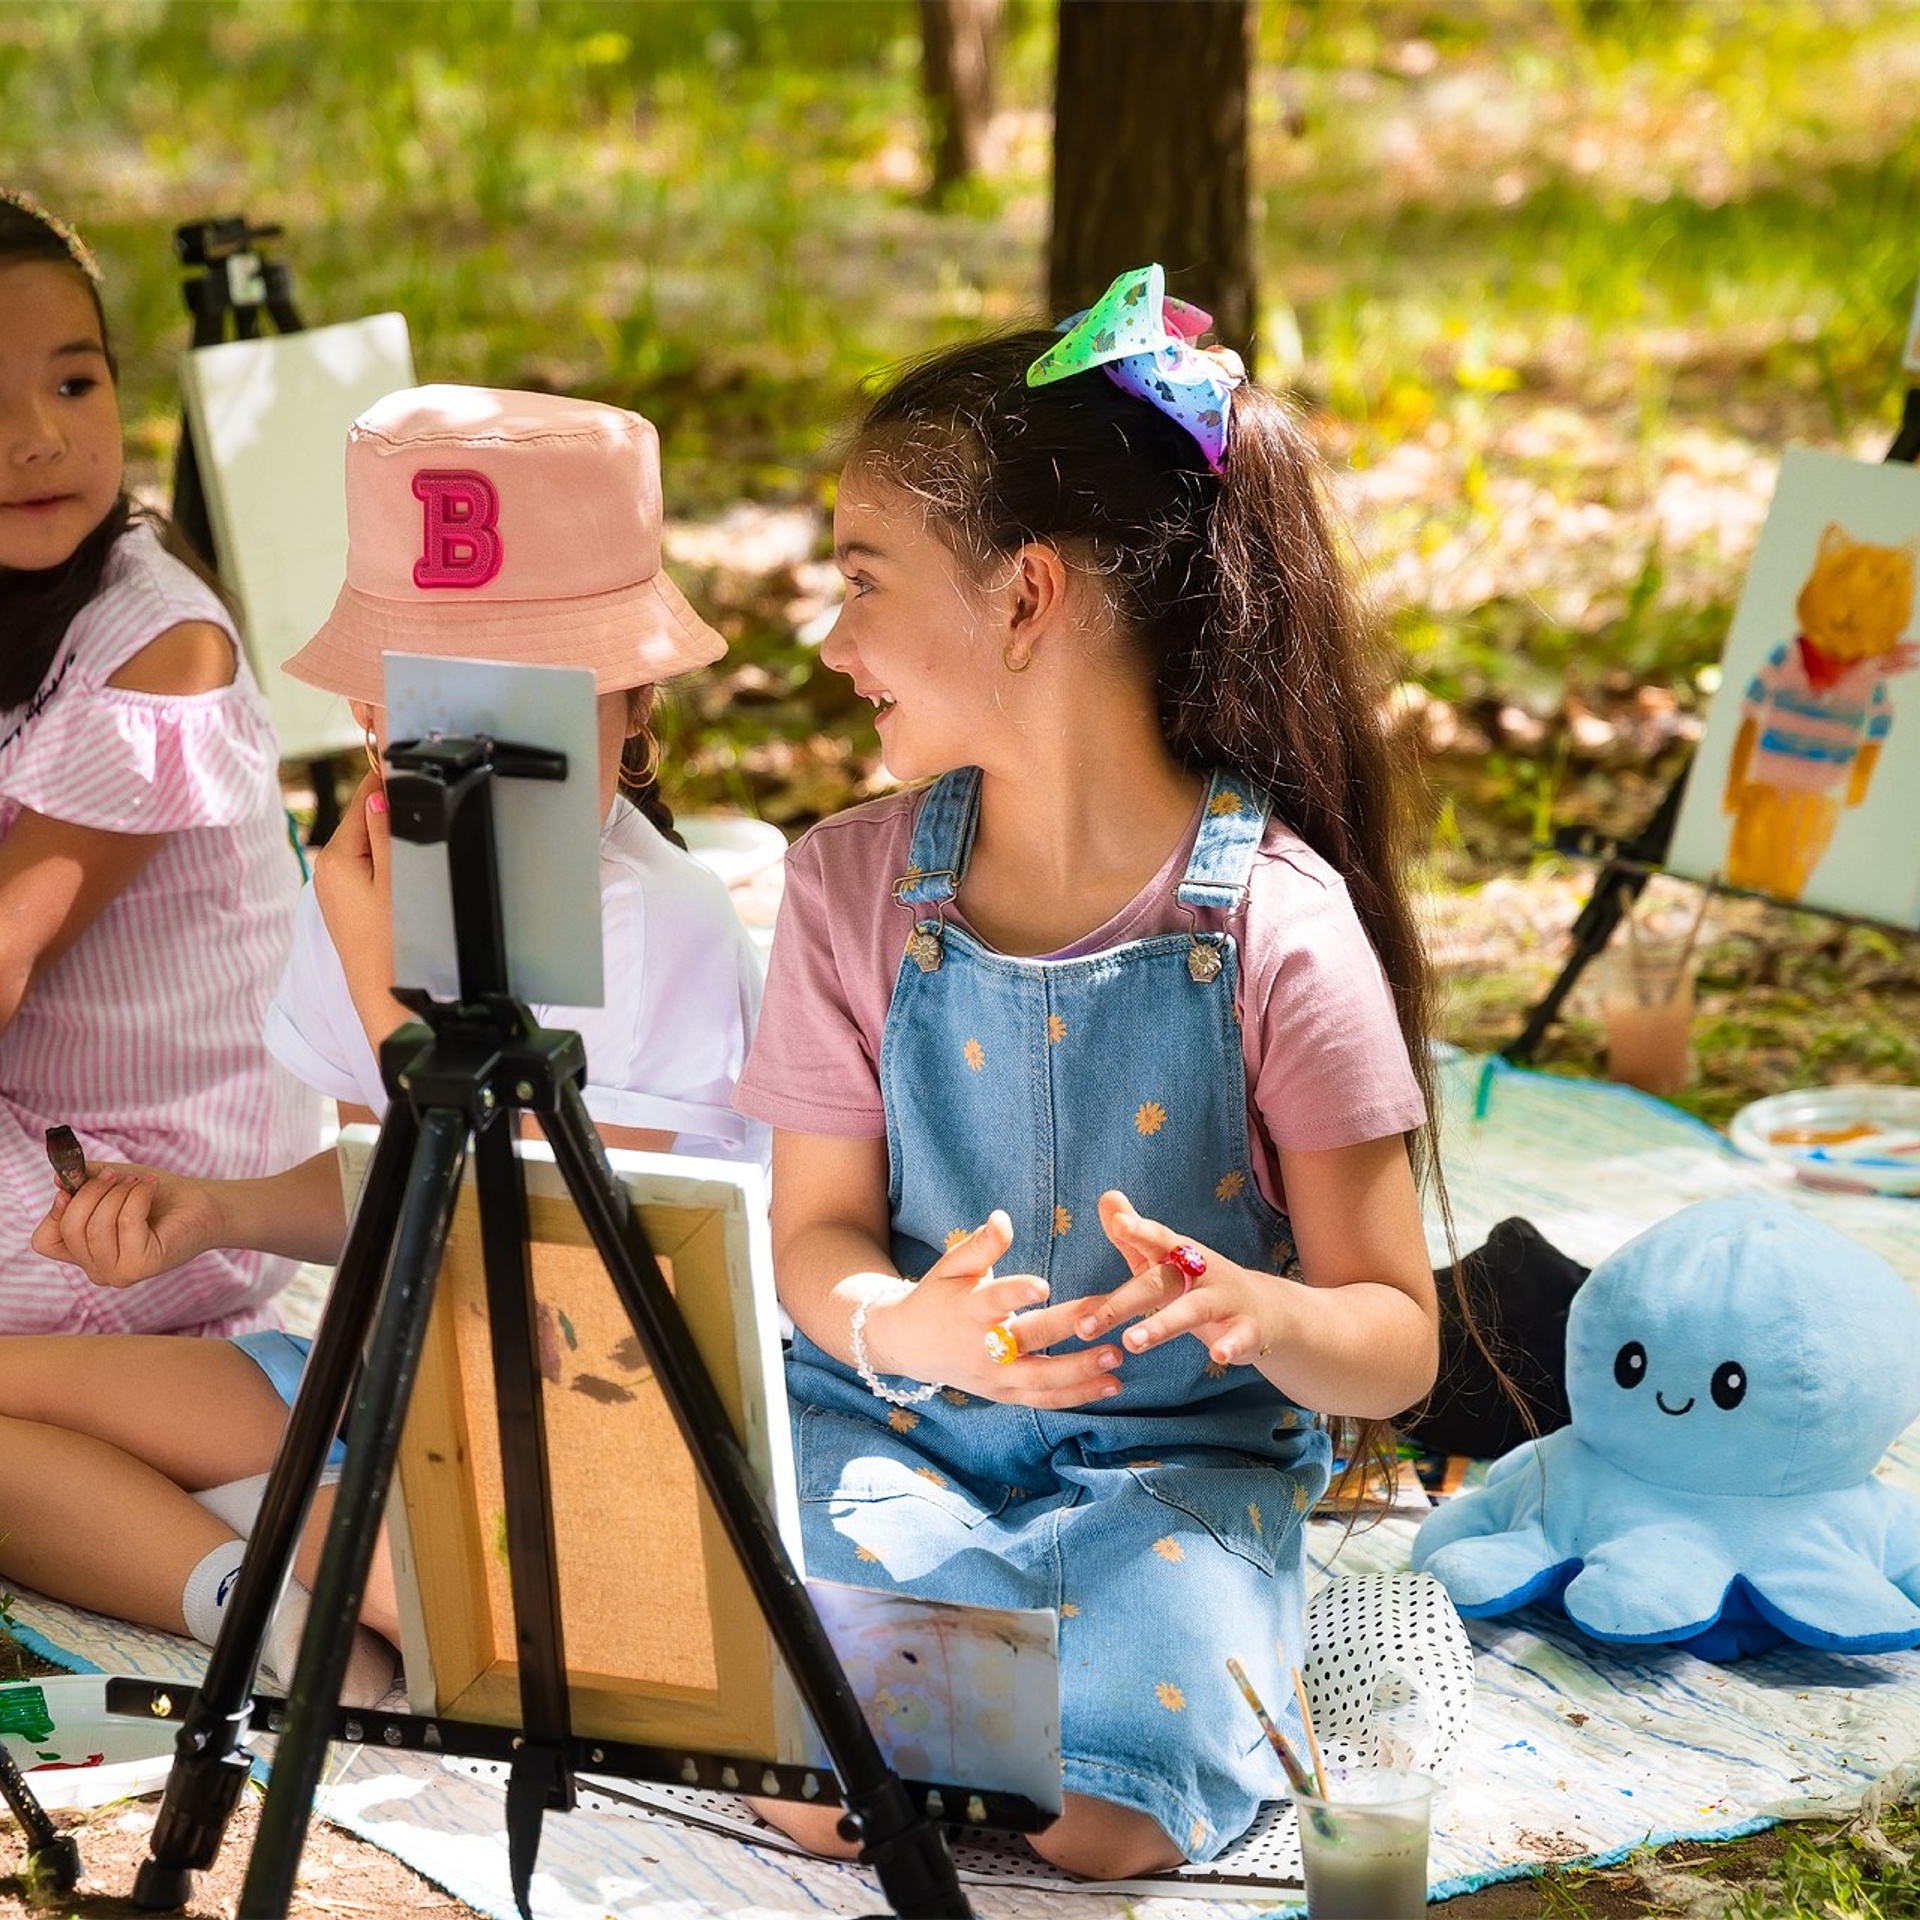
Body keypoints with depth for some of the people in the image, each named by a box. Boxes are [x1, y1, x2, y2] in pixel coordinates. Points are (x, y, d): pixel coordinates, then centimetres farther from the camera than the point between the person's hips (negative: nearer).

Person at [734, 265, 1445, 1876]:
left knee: (1105, 1816, -24)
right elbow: (818, 1232, -1)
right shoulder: (853, 885, -4)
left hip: (1180, 1454, -2)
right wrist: (901, 1325, -25)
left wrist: (1260, 1314, -33)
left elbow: (1397, 1346, -10)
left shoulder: (1274, 925, -14)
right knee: (814, 1788, -22)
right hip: (900, 1429, 2)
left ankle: (1203, 1629, 7)